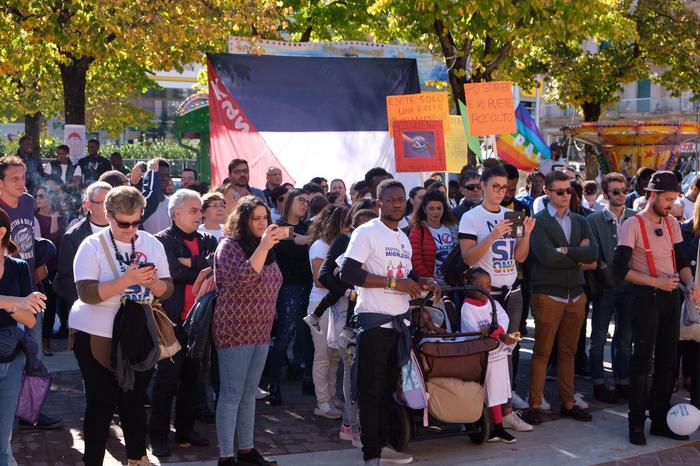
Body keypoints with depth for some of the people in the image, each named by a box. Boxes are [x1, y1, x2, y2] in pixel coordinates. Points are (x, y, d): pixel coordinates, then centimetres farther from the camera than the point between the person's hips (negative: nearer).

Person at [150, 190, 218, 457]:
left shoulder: (206, 241, 12)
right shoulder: (164, 241, -5)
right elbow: (174, 272, -21)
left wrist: (191, 262, -15)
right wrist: (204, 270, -10)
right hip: (172, 319, -6)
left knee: (191, 377, 13)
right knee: (167, 378, -1)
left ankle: (185, 430, 24)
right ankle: (158, 435, 8)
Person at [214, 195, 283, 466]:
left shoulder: (266, 249, 13)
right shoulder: (230, 245, -10)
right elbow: (241, 279, -26)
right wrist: (263, 246, -29)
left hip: (260, 331, 8)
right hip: (234, 330, -8)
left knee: (249, 393, 13)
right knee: (231, 393, -5)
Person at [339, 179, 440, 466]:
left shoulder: (404, 239, 17)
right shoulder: (366, 233, -8)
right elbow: (348, 273, -18)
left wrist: (422, 283, 6)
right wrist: (393, 282, -20)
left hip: (399, 322, 8)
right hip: (374, 322, -8)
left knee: (388, 388, 13)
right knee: (372, 390, -2)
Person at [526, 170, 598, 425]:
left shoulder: (580, 221, 13)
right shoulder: (538, 221, -5)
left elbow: (593, 253, -4)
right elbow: (546, 256, -20)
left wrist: (565, 250, -14)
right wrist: (578, 255, -9)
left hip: (576, 296, 5)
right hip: (548, 296, -5)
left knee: (568, 352, 12)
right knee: (542, 353, -1)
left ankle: (568, 402, 20)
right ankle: (535, 404, 7)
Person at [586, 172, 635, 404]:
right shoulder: (594, 220, -3)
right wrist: (604, 268, -16)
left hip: (629, 284, 3)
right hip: (605, 286, -3)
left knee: (625, 337, 11)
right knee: (599, 337, 4)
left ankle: (622, 382, 22)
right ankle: (599, 384, 14)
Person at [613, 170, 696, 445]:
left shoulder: (672, 224, 9)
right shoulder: (633, 226, -10)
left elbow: (681, 261, 16)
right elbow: (621, 269, -15)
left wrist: (690, 283, -4)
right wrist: (657, 282, -19)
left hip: (671, 296, 6)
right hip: (647, 297, -6)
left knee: (667, 360, 11)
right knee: (642, 361, -3)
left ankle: (660, 420, 21)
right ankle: (636, 423, 7)